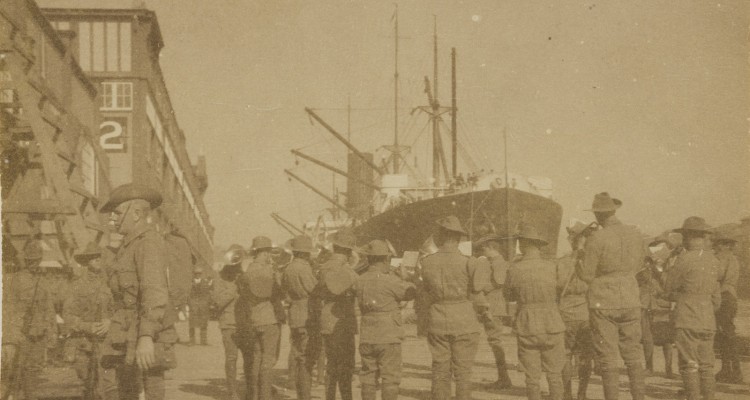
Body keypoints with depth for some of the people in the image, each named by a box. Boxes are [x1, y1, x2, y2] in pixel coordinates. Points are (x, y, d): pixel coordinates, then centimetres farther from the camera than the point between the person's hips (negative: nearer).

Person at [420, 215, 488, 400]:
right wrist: (484, 306, 16)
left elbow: (429, 291, 8)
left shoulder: (427, 263, -3)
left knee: (440, 373, 8)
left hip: (438, 323, 3)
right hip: (464, 323, -2)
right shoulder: (468, 263, -11)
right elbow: (477, 297, -6)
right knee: (462, 373, 3)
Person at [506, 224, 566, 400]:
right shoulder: (552, 267, -8)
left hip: (527, 328, 0)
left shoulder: (515, 270, -9)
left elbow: (510, 296, 7)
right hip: (553, 326, 0)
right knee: (554, 375, 10)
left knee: (532, 378, 7)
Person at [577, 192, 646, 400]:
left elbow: (586, 275, -10)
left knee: (607, 357, 2)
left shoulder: (596, 239, -15)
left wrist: (579, 261, 8)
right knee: (633, 353, 13)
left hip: (603, 302, -5)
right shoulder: (634, 233, 1)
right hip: (630, 300, 5)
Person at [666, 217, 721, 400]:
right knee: (706, 366, 11)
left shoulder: (685, 259, -12)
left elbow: (670, 288, -3)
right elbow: (716, 298, 15)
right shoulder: (713, 261, 8)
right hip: (708, 320, 7)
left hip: (687, 320, -6)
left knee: (689, 366, -3)